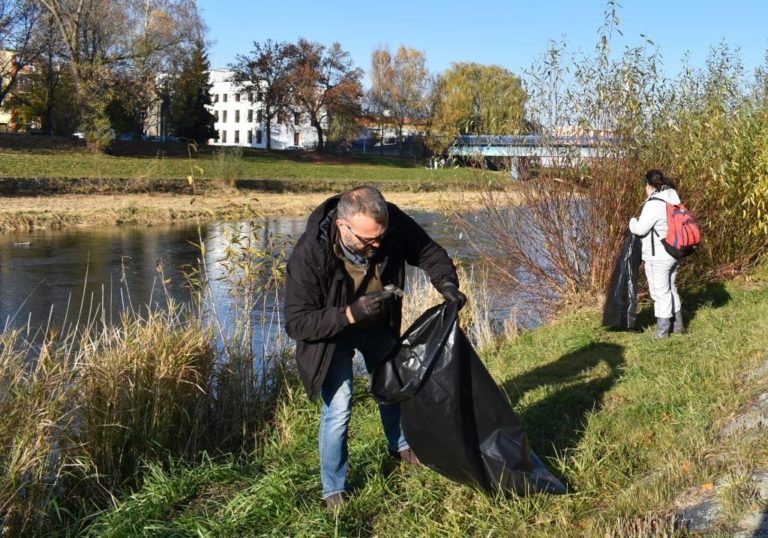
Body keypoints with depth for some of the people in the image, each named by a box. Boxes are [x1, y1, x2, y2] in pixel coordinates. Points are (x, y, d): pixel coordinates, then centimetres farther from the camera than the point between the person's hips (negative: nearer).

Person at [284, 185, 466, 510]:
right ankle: (333, 490, 10)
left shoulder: (393, 223, -30)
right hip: (333, 330, -4)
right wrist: (350, 314, -44)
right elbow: (297, 323, -33)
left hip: (378, 323, 4)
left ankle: (399, 446, 50)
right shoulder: (309, 254, -38)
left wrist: (447, 284, -32)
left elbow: (430, 253, -13)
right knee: (338, 408, -11)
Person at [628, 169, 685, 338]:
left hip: (658, 256, -9)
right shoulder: (672, 200, 7)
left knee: (660, 292, 0)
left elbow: (640, 229, -18)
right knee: (671, 289, 21)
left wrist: (633, 221, 4)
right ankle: (677, 325, 31)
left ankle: (662, 332, 8)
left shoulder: (654, 204, -20)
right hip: (673, 253, 9)